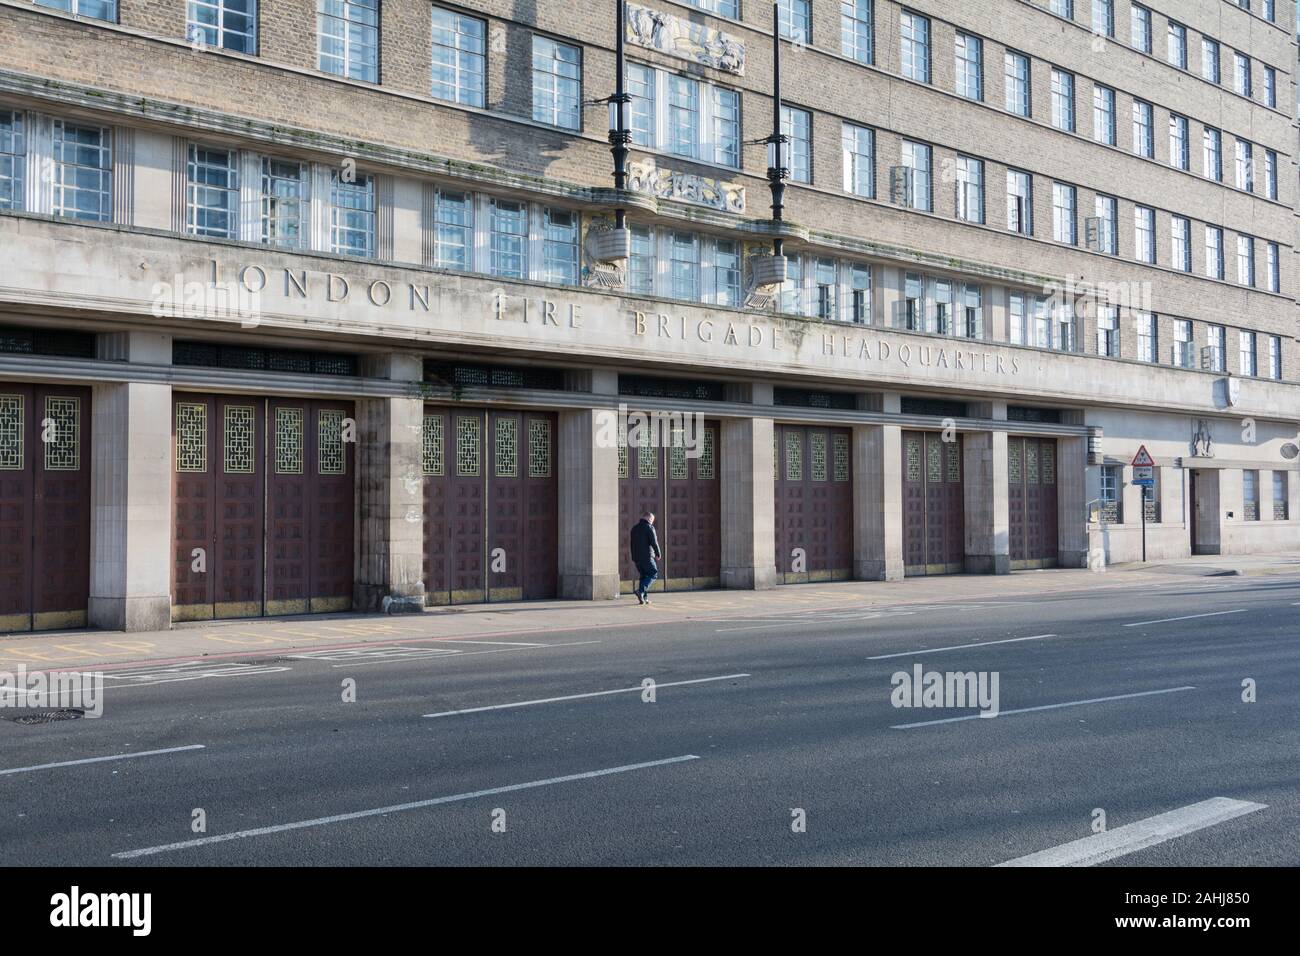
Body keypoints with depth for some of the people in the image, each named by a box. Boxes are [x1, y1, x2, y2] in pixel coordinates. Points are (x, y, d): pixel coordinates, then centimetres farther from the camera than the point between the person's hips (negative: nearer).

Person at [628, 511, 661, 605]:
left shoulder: (634, 528, 15)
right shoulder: (649, 527, -7)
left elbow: (632, 543, 17)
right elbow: (654, 542, -13)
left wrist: (633, 557, 21)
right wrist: (658, 554, -1)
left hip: (636, 557, 7)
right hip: (647, 556, -7)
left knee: (643, 575, 15)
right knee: (653, 574, -1)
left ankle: (644, 597, 9)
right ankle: (640, 591, -18)